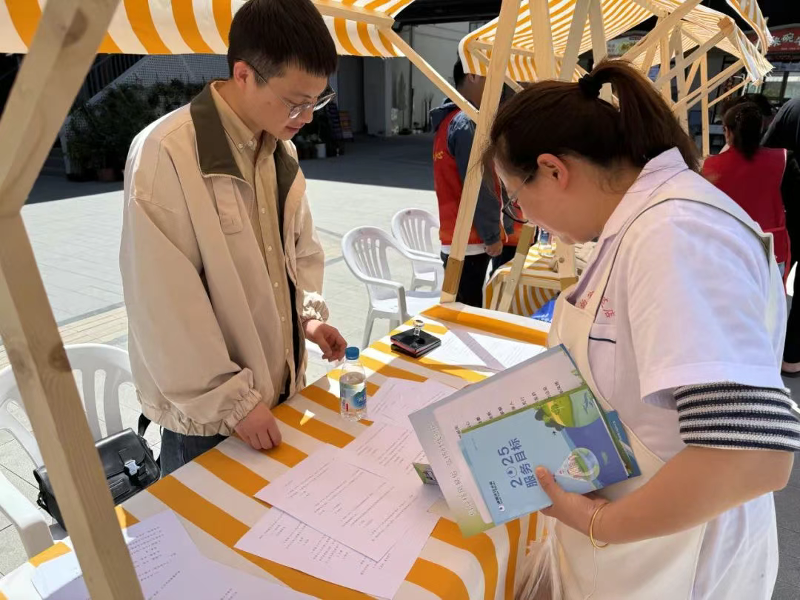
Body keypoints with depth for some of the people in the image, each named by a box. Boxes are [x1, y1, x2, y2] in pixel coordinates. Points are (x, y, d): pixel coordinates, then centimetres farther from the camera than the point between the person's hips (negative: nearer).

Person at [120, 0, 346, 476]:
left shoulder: (281, 148, 2)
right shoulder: (165, 154, -22)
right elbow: (165, 306, -22)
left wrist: (309, 314, 0)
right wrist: (232, 400, -17)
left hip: (281, 386, 6)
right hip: (206, 409, -6)